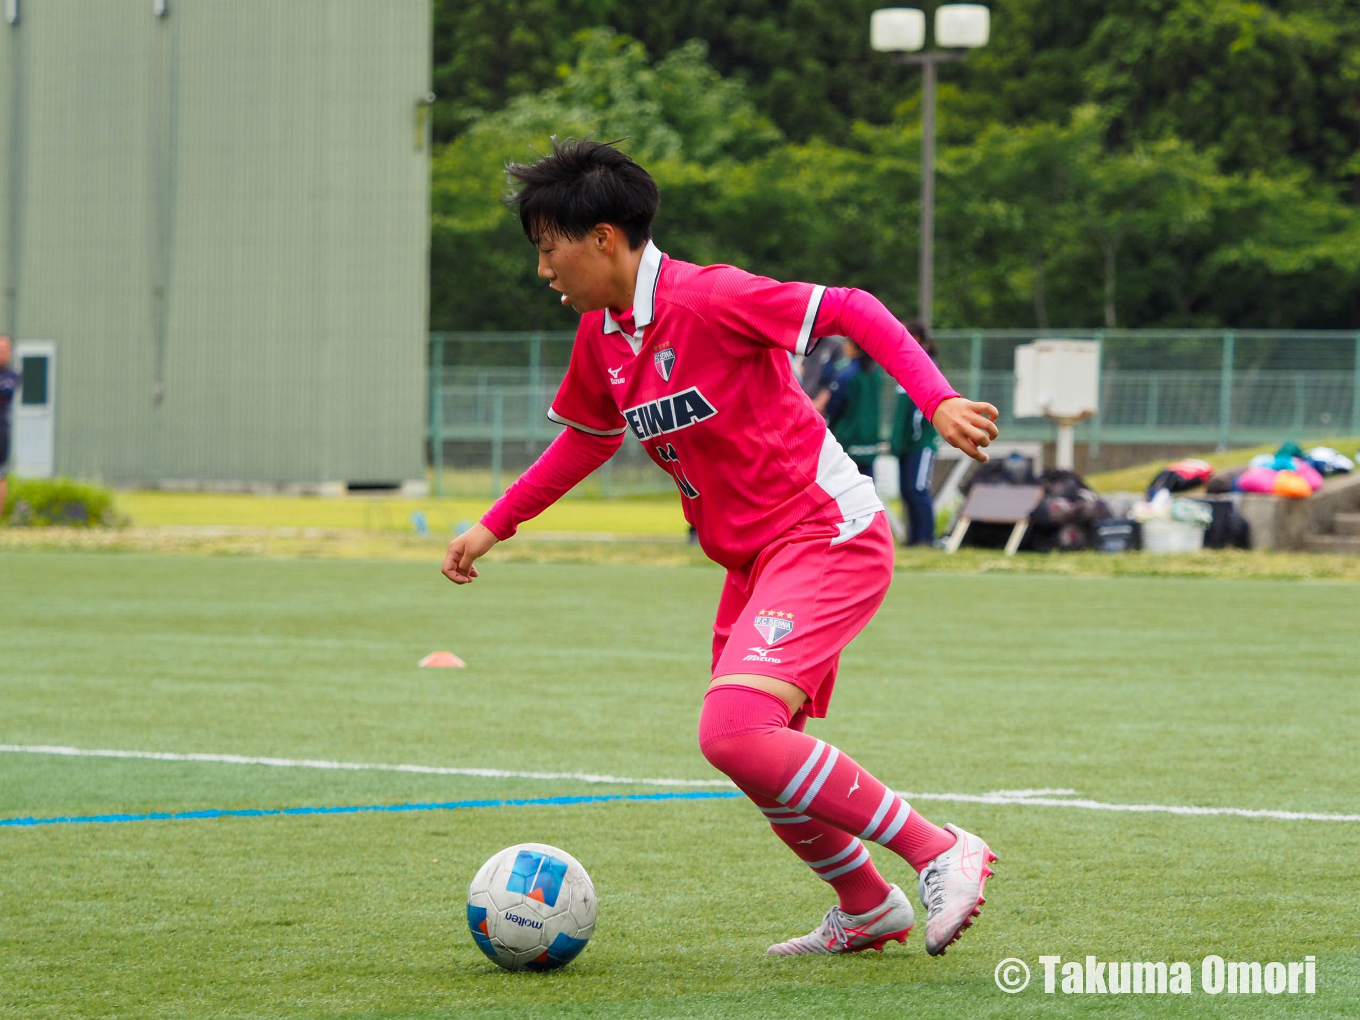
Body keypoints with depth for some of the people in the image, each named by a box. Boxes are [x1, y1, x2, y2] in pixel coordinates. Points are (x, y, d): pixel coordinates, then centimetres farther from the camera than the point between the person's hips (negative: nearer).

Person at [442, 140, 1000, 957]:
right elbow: (588, 437, 27)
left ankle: (943, 854, -18)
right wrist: (496, 525, 29)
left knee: (734, 733, -25)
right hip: (753, 560, 9)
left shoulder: (708, 299, -18)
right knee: (761, 763, 13)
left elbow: (850, 311, -18)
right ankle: (867, 909, 35)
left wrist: (937, 400, -28)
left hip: (829, 539, -9)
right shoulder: (600, 338, 8)